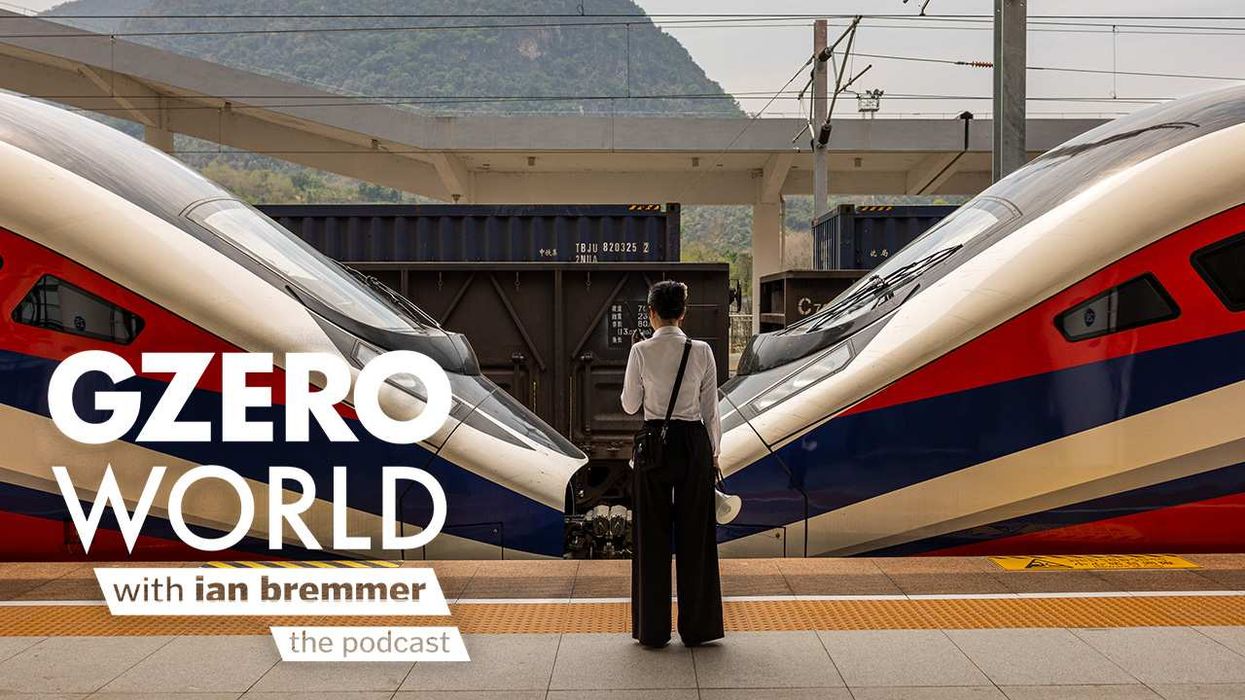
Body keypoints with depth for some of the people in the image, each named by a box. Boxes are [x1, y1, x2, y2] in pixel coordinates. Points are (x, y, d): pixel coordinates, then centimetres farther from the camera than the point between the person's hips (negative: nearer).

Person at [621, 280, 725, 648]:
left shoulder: (641, 352, -8)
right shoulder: (702, 352, -5)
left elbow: (630, 405, 1)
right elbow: (710, 409, 0)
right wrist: (713, 452, 11)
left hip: (654, 444, -1)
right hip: (694, 445, 1)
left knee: (652, 536, 8)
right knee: (695, 534, 10)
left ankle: (653, 628, 13)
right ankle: (698, 626, 16)